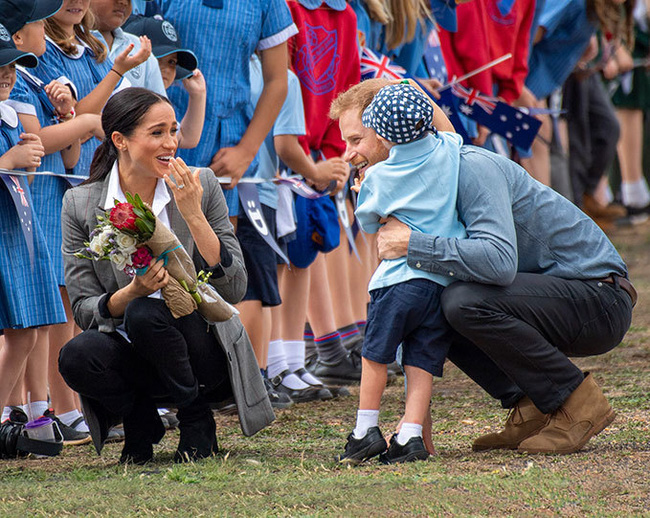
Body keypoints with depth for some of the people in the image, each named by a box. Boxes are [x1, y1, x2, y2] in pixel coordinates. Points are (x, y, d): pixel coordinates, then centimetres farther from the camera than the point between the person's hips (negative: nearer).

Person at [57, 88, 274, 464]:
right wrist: (131, 292, -25)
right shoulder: (82, 204, -4)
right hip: (131, 355, 1)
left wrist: (193, 214, -19)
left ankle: (197, 420, -6)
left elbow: (235, 290, -9)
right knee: (77, 356, -31)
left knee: (145, 313, -32)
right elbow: (84, 311, -4)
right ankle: (141, 420, 1)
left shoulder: (201, 186, -5)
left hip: (205, 355, -1)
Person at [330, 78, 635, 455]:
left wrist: (411, 244, -32)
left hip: (601, 299, -9)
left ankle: (578, 404, -14)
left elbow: (499, 261, -37)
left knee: (466, 301, -28)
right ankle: (532, 408, 3)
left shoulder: (471, 168, -21)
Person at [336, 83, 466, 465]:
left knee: (376, 353, 9)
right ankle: (410, 436, -5)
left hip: (401, 277, -3)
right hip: (446, 279, 3)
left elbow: (368, 222, 16)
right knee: (423, 362, 3)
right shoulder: (449, 150, 4)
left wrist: (362, 184, 31)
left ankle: (367, 429, 10)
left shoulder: (379, 177, -1)